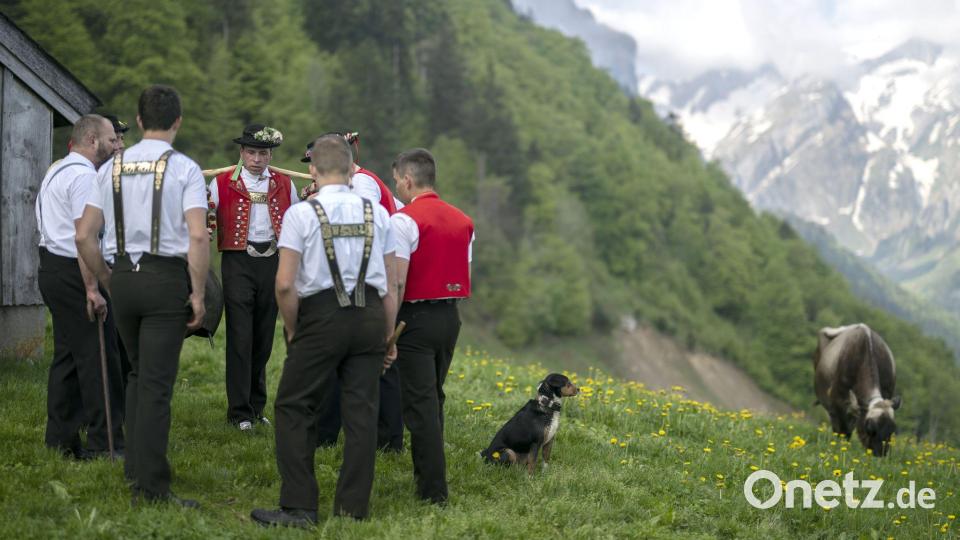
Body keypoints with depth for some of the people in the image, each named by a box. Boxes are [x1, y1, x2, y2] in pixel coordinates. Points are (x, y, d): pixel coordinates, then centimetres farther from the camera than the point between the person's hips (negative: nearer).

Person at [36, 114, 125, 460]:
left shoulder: (56, 171, 19)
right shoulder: (83, 175, -14)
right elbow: (84, 236, -22)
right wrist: (92, 289, -23)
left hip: (51, 267, 11)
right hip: (74, 273, -11)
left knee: (67, 354, 13)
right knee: (98, 357, -7)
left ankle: (61, 440, 17)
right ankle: (103, 442, -5)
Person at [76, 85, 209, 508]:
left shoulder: (112, 168, 7)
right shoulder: (183, 169, -6)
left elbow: (84, 236, 6)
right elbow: (197, 236, -16)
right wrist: (198, 293, -9)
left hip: (122, 277, 5)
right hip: (166, 277, -5)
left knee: (138, 374, 22)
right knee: (157, 383, -2)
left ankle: (135, 469, 28)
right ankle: (150, 486, -1)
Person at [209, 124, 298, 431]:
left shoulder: (284, 185, 11)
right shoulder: (223, 183, 2)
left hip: (272, 263, 3)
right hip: (238, 263, -3)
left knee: (264, 338, 10)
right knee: (240, 339, -6)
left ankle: (256, 406, 22)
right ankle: (240, 412, 0)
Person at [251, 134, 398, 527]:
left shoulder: (301, 214, -4)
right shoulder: (377, 213, 8)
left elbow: (285, 284, -11)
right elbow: (390, 285, 9)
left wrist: (293, 331, 3)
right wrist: (388, 337, 17)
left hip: (322, 317, -4)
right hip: (371, 317, 4)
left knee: (294, 407, 6)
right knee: (361, 409, 7)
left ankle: (298, 506, 4)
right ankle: (353, 506, 11)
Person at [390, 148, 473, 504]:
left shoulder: (404, 220, -13)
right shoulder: (463, 221, 9)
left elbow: (397, 281, -17)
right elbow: (465, 274, 12)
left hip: (416, 317, -7)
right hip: (450, 315, 7)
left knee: (420, 403, -3)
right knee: (433, 397, 19)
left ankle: (433, 489, -4)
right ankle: (426, 471, 27)